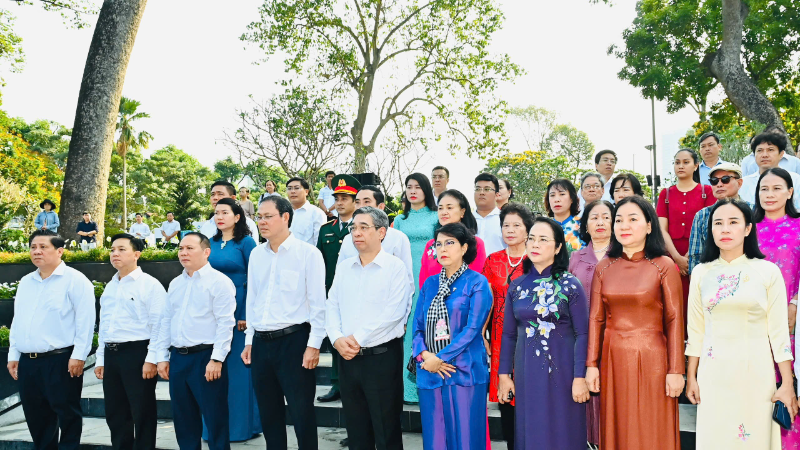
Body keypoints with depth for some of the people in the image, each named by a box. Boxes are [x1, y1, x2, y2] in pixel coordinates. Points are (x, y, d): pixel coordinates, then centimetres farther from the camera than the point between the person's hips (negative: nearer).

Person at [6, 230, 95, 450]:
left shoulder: (74, 279, -7)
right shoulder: (25, 282, 15)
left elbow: (85, 321, -12)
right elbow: (17, 321, 19)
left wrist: (78, 356, -16)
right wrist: (13, 355, 14)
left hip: (60, 360, -7)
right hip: (27, 361, 7)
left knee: (66, 413, 2)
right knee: (35, 415, 14)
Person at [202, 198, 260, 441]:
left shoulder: (246, 242, -5)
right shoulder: (211, 243, 9)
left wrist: (248, 315, -14)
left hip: (238, 310, -5)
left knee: (238, 366, 2)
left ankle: (241, 424, 14)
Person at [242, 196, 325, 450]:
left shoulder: (308, 253, -8)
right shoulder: (256, 254, 10)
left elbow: (318, 303, -9)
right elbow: (251, 300, 14)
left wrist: (314, 345, -12)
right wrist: (249, 340, 13)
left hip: (293, 340, -5)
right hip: (261, 342, 6)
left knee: (302, 412, 2)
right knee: (269, 414, 15)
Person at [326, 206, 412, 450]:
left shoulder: (395, 267, -8)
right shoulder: (343, 267, 10)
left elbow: (393, 312, -16)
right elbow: (331, 306, 8)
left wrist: (358, 339, -16)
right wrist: (337, 339, -9)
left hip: (382, 356, -5)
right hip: (348, 357, 5)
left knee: (386, 430, 5)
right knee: (356, 430, 15)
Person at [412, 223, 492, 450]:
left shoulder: (477, 283, -3)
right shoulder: (430, 284, 12)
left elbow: (472, 329, -11)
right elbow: (417, 326, 9)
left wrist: (440, 358, -13)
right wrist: (424, 355, -9)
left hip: (464, 372, -4)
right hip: (429, 373, 5)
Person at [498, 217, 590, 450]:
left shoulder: (570, 286, -5)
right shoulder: (517, 287, 5)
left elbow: (582, 334, -6)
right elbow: (508, 334, 8)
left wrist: (580, 377, -12)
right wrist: (504, 375, 5)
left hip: (561, 370, -3)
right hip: (526, 372, 3)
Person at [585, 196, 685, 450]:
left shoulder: (664, 266, -3)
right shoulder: (604, 267, 6)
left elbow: (674, 320, -6)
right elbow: (596, 319, 5)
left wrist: (676, 370, -9)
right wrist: (591, 365, 1)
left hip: (651, 360, -3)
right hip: (613, 360, 3)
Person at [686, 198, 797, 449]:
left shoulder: (768, 271, -3)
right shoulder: (701, 273, 2)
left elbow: (778, 331, -3)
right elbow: (695, 330, 5)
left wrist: (787, 383, -4)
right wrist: (691, 376, 4)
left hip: (755, 371, -2)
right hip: (713, 372, 2)